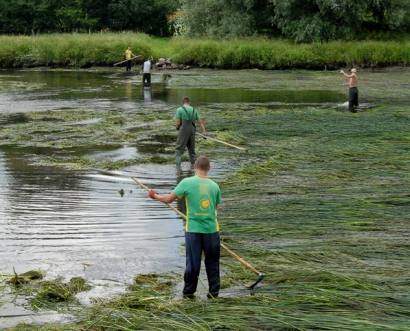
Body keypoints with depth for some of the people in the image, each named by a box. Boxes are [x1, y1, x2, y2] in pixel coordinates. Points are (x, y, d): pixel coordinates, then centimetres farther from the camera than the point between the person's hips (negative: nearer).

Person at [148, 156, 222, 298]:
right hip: (212, 229, 1)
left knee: (192, 261, 8)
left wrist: (155, 196, 16)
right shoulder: (214, 186, 0)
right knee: (212, 261, 13)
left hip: (193, 229, -1)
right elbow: (216, 207, 8)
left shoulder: (187, 182, -7)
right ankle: (214, 291, 18)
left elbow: (169, 198, -2)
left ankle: (188, 292, 16)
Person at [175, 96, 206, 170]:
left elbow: (178, 123, -7)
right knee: (191, 149, 17)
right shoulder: (193, 110, 12)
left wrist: (177, 127, 14)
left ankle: (178, 165, -18)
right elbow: (200, 122, 8)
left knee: (179, 149, -4)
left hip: (183, 130, -4)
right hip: (192, 130, 5)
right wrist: (204, 131, 8)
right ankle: (193, 165, 20)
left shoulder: (179, 110, -3)